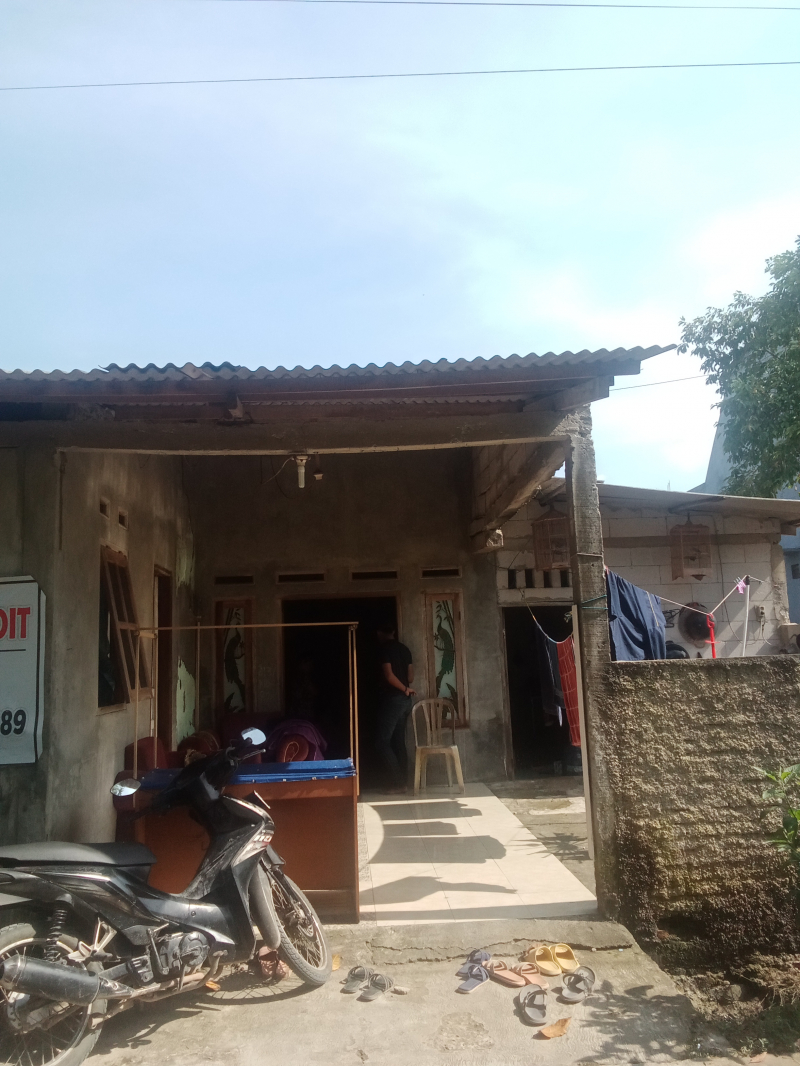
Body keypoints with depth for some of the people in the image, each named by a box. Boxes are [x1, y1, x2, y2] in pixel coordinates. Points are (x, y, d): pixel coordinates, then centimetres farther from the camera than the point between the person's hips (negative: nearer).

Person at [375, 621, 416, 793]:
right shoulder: (404, 649, 12)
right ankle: (401, 782, 12)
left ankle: (397, 782, -5)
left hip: (392, 698, -8)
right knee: (398, 741, 12)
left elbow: (389, 675, -18)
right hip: (405, 700, 8)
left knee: (382, 742, -2)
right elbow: (410, 677, 12)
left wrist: (404, 689, -7)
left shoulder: (384, 649, -10)